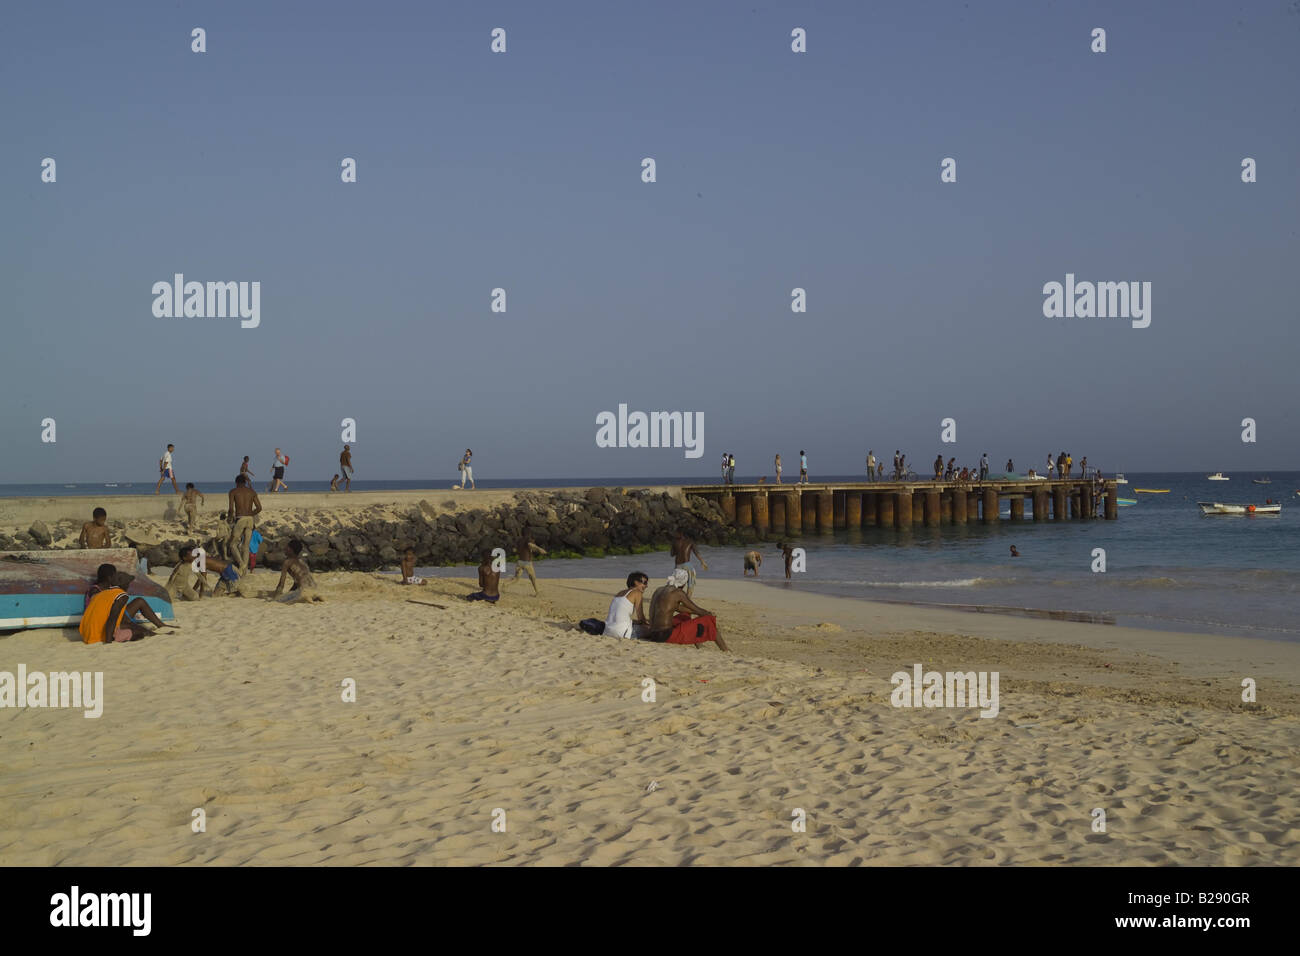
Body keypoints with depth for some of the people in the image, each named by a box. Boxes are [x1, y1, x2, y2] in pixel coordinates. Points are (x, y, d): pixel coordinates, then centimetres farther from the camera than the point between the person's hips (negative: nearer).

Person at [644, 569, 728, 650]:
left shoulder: (659, 590, 16)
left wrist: (706, 613, 34)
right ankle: (725, 652, 15)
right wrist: (710, 614, 23)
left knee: (685, 615, 35)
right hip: (667, 635, -8)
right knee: (710, 621, 4)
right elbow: (697, 610, 1)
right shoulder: (678, 592, -7)